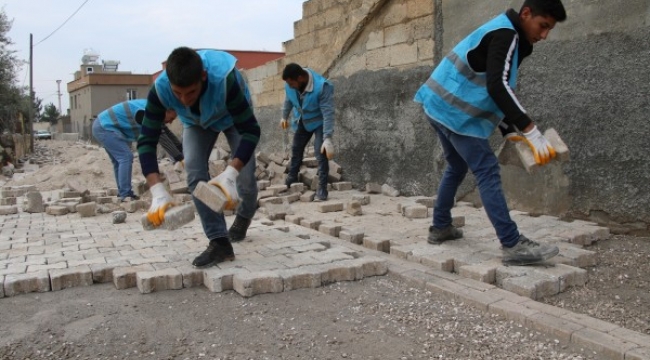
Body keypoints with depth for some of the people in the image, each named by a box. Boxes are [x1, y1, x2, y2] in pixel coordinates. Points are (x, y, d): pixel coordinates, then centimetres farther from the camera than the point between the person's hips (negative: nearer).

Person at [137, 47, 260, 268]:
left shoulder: (225, 79, -45)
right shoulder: (160, 89, -36)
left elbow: (251, 130, -41)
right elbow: (147, 140, -33)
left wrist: (230, 173, -55)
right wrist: (157, 191, -46)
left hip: (233, 115, -2)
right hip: (196, 121, 2)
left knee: (244, 177, -7)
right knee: (195, 172, -18)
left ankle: (245, 213, 30)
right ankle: (219, 242, -11)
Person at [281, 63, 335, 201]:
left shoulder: (322, 87, -37)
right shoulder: (290, 84, -21)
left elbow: (328, 114, -38)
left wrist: (327, 138, -44)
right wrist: (284, 117, 16)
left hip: (319, 121, -5)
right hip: (301, 121, 5)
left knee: (321, 153, -17)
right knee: (296, 150, 15)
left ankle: (322, 190, -12)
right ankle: (290, 181, 34)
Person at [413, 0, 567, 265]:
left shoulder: (504, 36, 19)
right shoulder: (505, 35, -13)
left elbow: (492, 90, 20)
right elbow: (498, 88, -26)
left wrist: (510, 132, 13)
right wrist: (531, 131, -28)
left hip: (442, 105, 11)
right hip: (455, 110, -11)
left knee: (457, 167, 20)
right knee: (487, 171, -12)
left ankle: (440, 228, 29)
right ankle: (513, 245, -12)